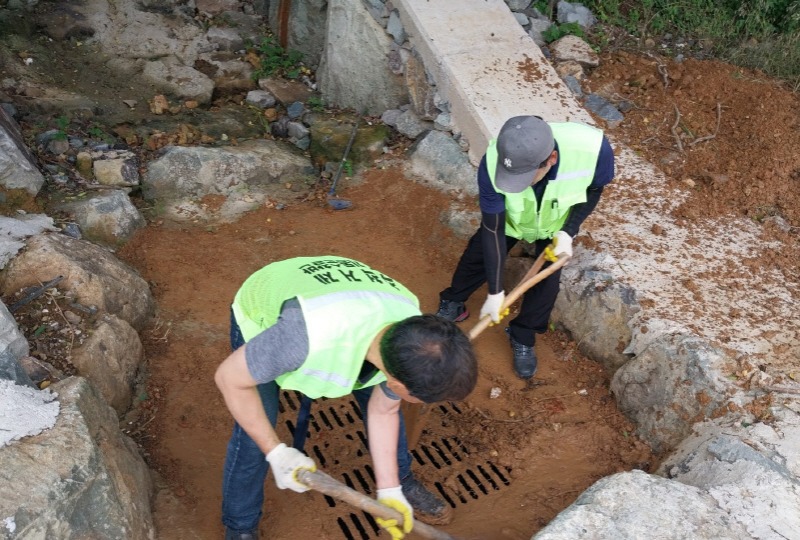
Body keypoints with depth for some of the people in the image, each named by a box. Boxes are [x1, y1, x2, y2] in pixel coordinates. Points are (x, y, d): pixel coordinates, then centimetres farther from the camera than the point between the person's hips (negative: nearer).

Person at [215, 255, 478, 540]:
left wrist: (389, 490, -6)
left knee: (377, 398, 9)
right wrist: (276, 452, -26)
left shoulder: (415, 336, -28)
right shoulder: (311, 336, -49)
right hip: (259, 316, -4)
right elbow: (229, 378, -30)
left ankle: (402, 480, 37)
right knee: (253, 437, -6)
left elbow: (383, 411, -8)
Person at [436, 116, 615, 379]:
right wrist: (495, 291, -25)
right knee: (478, 256, 10)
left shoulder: (592, 148, -43)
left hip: (556, 222, 0)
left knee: (547, 278, -2)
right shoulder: (493, 164, -42)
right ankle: (452, 304, 39)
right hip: (509, 217, 0)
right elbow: (493, 230, -30)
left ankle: (522, 337, 23)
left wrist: (568, 231, -27)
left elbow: (595, 188, -16)